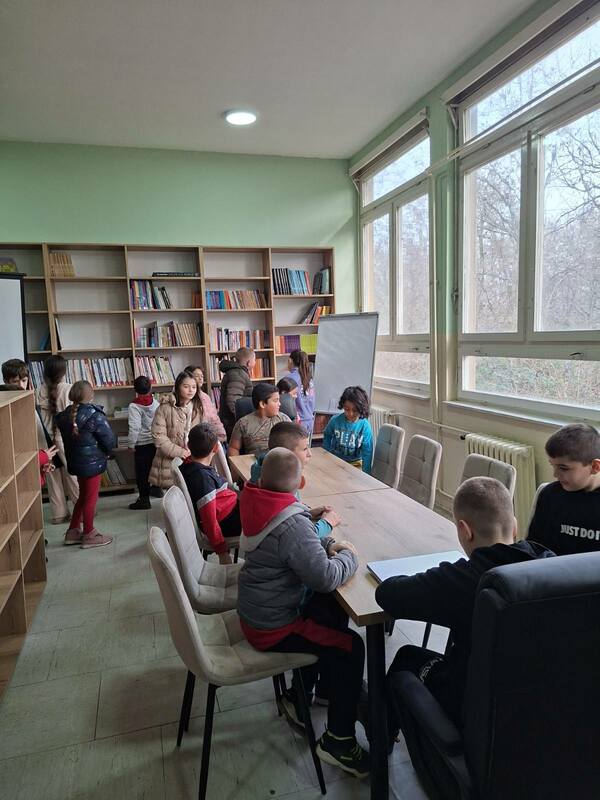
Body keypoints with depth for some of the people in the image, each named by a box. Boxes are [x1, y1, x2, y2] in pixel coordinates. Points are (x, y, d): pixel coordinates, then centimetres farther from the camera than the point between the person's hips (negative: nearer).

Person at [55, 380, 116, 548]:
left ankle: (73, 531, 30)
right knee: (91, 498, 7)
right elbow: (110, 441, -17)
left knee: (83, 495, 22)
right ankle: (88, 536, 19)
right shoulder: (94, 416, -21)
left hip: (74, 462, 7)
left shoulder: (65, 415, 1)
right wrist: (105, 451, 3)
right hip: (92, 462, -7)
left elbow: (66, 438, 8)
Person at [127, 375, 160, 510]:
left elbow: (134, 428, -19)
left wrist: (131, 445, -8)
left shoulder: (134, 406, -15)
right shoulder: (155, 402, 1)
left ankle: (144, 499, 5)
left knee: (142, 472, 2)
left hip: (142, 444, -6)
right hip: (156, 441, 6)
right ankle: (157, 488, 35)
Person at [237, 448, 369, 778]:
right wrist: (349, 555, -13)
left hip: (254, 610, 9)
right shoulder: (292, 524, -31)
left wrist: (326, 545, -4)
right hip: (271, 628, -9)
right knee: (351, 646, -3)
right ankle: (338, 741, 12)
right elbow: (327, 578, -32)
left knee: (332, 610, 20)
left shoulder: (256, 504, -4)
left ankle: (299, 695, 32)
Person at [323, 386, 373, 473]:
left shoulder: (365, 427, -16)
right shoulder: (335, 420, -15)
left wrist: (365, 474, -14)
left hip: (355, 463, -1)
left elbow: (367, 452, -11)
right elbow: (327, 437, 6)